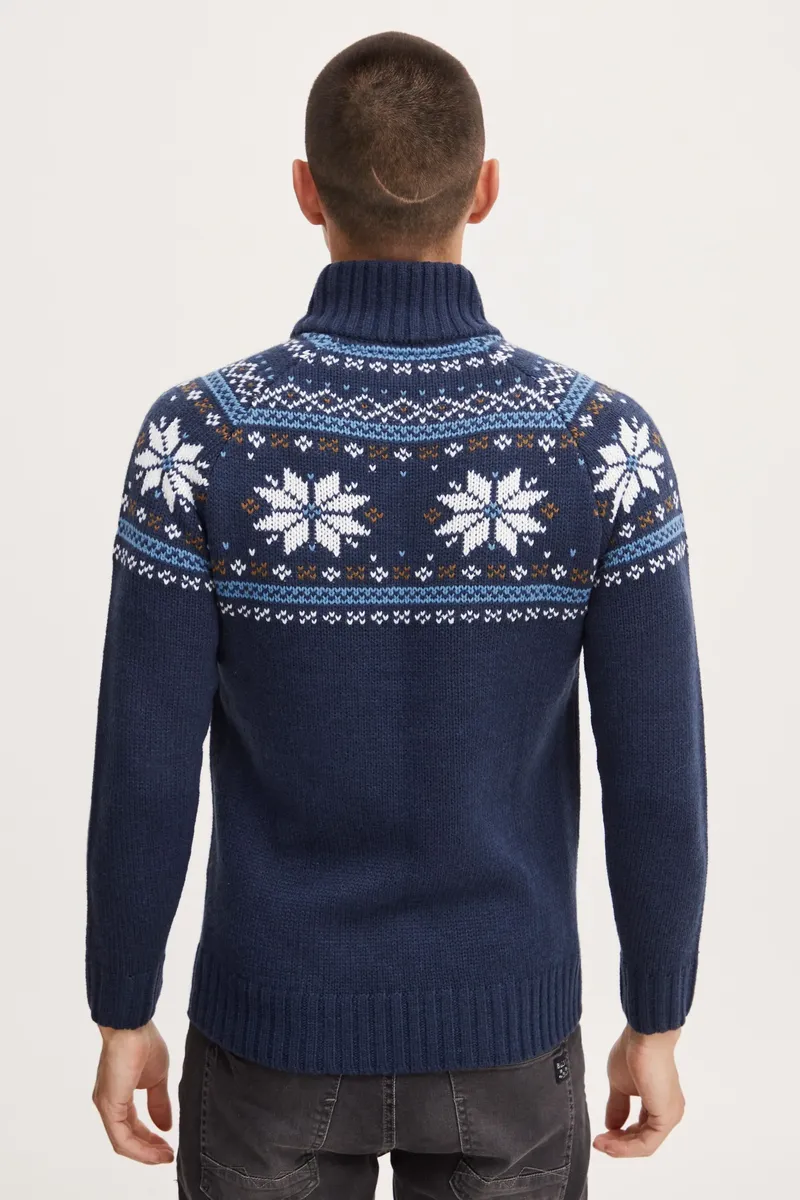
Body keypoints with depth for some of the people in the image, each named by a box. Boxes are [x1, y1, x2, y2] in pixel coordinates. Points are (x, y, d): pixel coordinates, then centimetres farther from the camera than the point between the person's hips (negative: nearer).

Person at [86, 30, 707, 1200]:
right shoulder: (606, 442, -16)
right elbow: (657, 783, -11)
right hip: (502, 1033, 1)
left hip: (277, 1029, 0)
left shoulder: (201, 436, -18)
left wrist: (121, 1015, 3)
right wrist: (656, 1026, 4)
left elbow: (143, 777, -13)